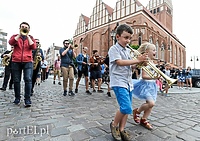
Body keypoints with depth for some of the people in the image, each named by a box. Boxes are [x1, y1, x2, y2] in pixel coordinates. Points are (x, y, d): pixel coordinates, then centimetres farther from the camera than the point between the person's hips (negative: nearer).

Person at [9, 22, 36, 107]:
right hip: (16, 61, 2)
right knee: (16, 80, 5)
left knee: (28, 79, -13)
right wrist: (20, 34, -5)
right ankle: (17, 98, 20)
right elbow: (11, 43, -6)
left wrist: (27, 35, -3)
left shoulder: (31, 38, 16)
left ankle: (27, 99, -10)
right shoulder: (15, 36, 16)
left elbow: (33, 47, -4)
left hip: (28, 61, -1)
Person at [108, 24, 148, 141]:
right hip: (119, 82, -8)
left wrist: (138, 63, 0)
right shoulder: (114, 49, -5)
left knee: (127, 108, 10)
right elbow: (120, 62, -19)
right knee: (126, 108, -15)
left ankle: (121, 130, 25)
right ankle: (114, 125, 12)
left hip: (128, 82, 8)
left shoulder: (127, 50, 17)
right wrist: (137, 60, -18)